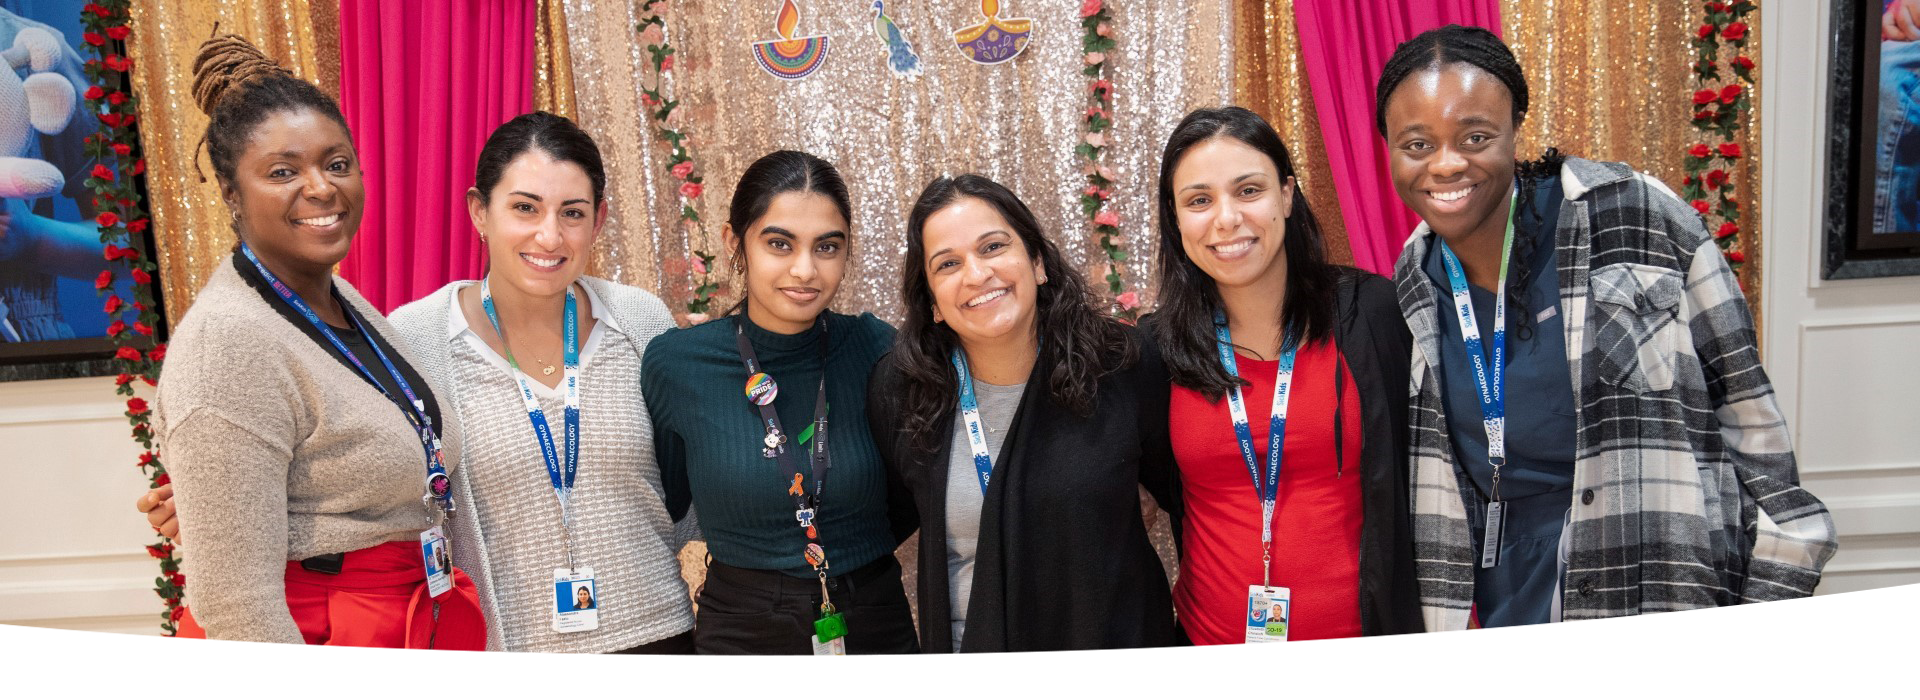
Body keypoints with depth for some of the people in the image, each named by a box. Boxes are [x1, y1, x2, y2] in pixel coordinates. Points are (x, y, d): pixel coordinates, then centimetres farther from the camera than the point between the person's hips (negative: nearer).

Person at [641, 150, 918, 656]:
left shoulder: (877, 350, -11)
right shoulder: (675, 363, -12)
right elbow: (666, 507, 4)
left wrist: (861, 551, -3)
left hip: (876, 626, 1)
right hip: (739, 630, -1)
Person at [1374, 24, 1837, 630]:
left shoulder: (1633, 216, -12)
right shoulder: (1412, 285, 2)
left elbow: (1741, 396, -7)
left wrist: (1774, 591, -8)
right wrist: (1438, 616, 10)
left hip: (1661, 587, -3)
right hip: (1503, 600, 4)